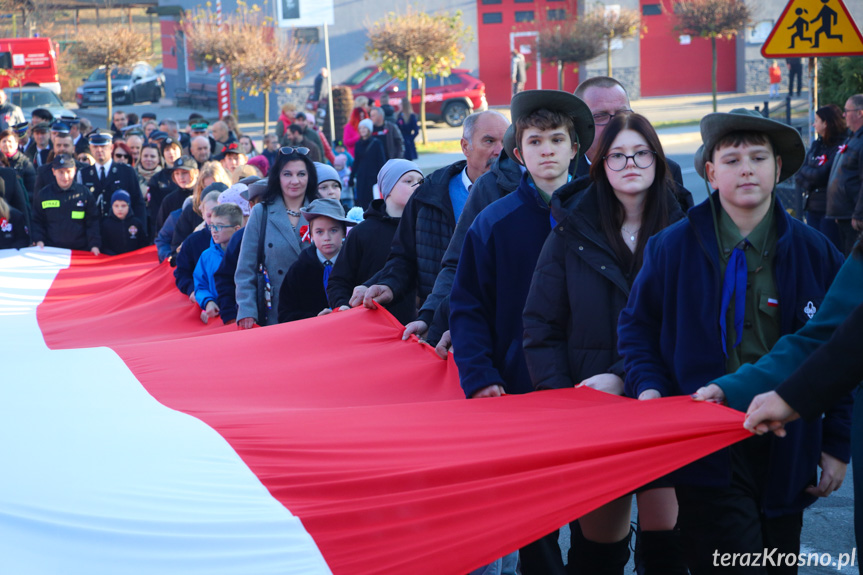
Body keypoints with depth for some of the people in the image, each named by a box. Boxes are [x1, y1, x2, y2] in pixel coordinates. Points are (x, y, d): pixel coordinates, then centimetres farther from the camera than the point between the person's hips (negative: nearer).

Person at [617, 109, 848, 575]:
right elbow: (637, 326, 11)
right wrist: (648, 385, -7)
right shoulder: (673, 247, 0)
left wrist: (837, 442, 4)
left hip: (786, 450, 3)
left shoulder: (815, 253, 3)